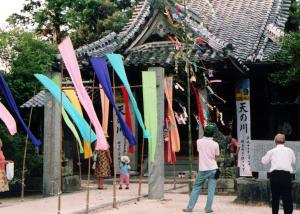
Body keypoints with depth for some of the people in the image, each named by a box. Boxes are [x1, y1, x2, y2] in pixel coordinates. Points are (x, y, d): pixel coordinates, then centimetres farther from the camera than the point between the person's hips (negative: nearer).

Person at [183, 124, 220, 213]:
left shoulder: (199, 142, -3)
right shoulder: (215, 144, -6)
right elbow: (216, 156, 6)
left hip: (202, 170, 1)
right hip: (213, 169, -1)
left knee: (196, 188, 8)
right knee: (211, 190, 3)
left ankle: (190, 207, 7)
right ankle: (208, 208, 1)